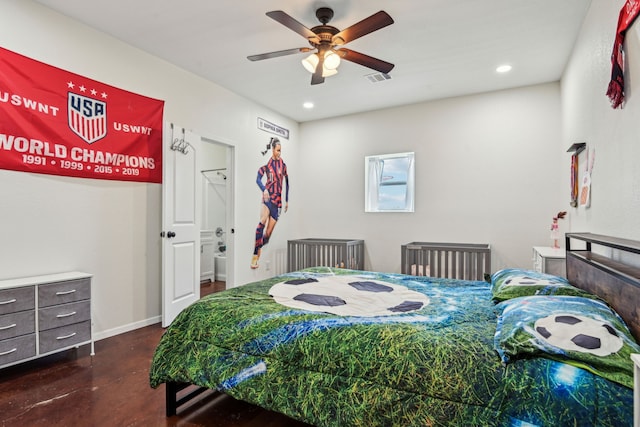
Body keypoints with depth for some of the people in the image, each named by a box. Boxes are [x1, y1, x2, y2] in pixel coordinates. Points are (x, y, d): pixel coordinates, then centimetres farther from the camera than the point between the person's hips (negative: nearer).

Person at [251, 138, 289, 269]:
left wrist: (287, 200, 17)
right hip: (267, 197, -3)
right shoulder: (266, 163, -1)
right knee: (262, 222, -26)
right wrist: (264, 189, -30)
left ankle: (259, 249, 27)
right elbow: (258, 179, -9)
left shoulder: (283, 164, 8)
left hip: (278, 200, 3)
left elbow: (287, 182, 17)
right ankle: (255, 255, -21)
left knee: (268, 233, 1)